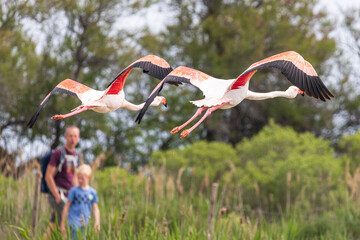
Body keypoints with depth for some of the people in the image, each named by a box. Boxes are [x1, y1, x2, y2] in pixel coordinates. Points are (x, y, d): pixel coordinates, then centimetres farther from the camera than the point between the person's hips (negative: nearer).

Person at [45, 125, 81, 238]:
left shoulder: (75, 155, 13)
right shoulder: (58, 153, -11)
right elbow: (48, 176, -14)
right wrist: (57, 197, -16)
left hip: (67, 195, 7)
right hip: (57, 194, -7)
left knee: (52, 227, 9)